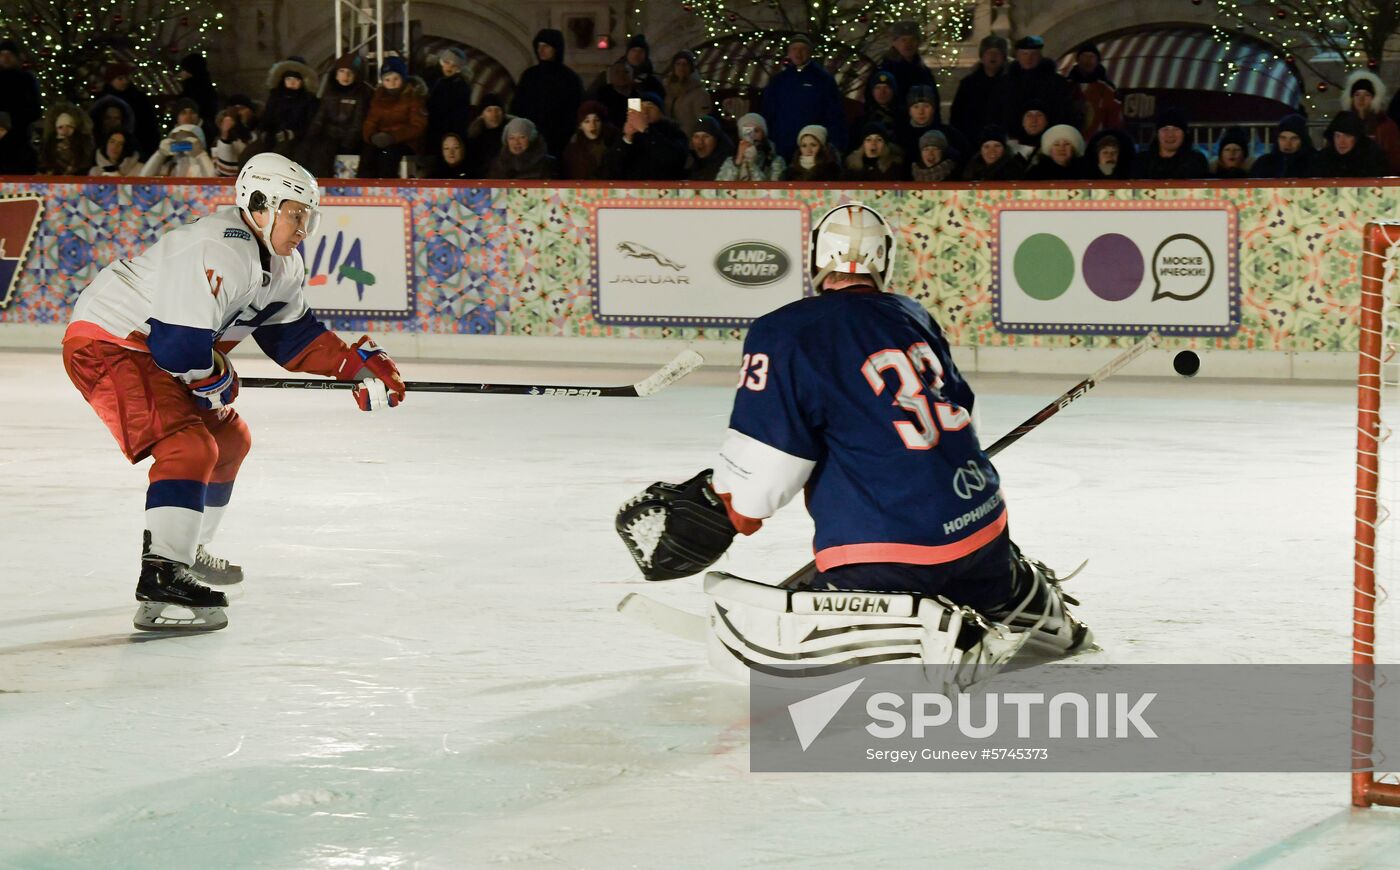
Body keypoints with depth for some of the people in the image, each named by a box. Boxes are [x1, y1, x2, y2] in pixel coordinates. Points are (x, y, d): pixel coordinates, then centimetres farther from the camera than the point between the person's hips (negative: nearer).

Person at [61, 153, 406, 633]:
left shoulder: (282, 263, 5)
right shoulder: (220, 252, -29)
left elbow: (289, 331, 15)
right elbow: (181, 346, -32)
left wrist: (355, 362, 4)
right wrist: (218, 382, -13)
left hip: (149, 346, 11)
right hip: (104, 344, -11)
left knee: (229, 439, 21)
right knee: (190, 446, -25)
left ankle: (188, 549, 38)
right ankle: (161, 579, -30)